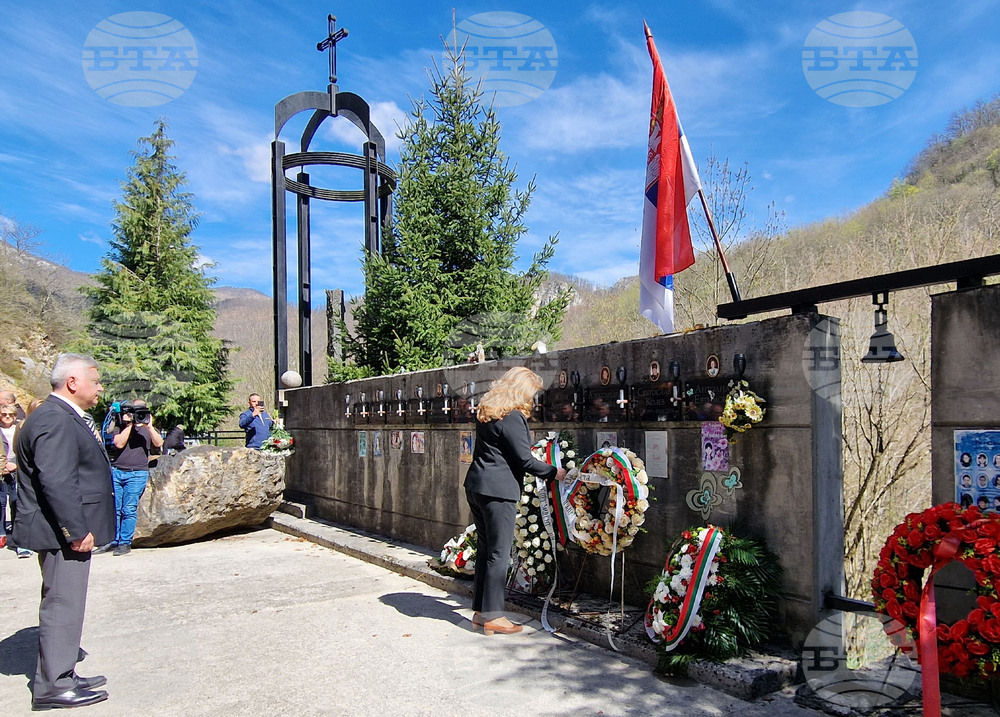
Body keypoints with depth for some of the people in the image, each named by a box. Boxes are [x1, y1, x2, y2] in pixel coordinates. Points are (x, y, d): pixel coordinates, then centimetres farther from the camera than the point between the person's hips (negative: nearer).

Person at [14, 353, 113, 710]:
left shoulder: (66, 417, 14)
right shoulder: (54, 420, -20)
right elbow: (56, 482, -26)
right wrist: (76, 531, -23)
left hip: (69, 530, 11)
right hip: (62, 533, -11)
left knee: (64, 604, 18)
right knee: (62, 605, -2)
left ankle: (62, 674, 30)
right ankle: (52, 687, 8)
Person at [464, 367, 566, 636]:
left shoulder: (486, 411, 12)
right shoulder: (512, 417, -15)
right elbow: (525, 461, -14)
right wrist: (554, 472, 0)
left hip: (476, 485, 9)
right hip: (498, 490, -9)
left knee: (486, 547, 15)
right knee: (498, 552, 0)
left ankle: (480, 611, 23)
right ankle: (492, 616, 8)